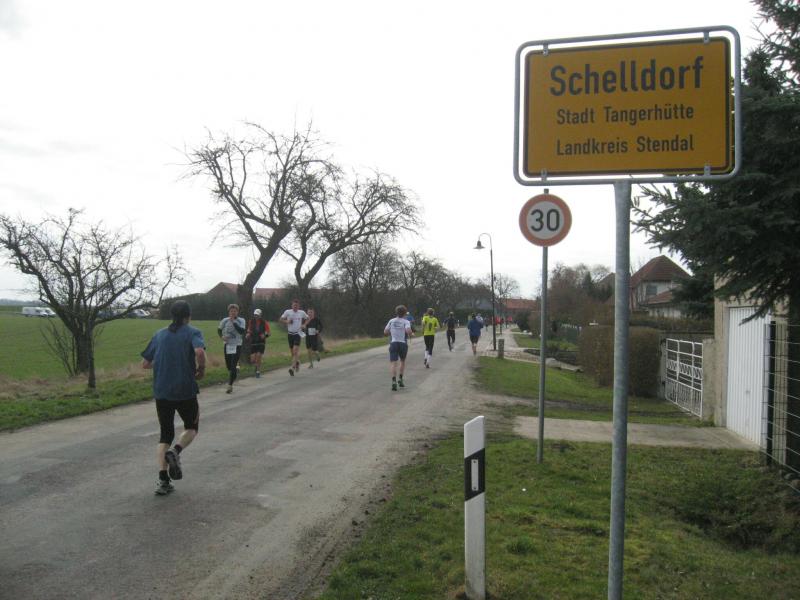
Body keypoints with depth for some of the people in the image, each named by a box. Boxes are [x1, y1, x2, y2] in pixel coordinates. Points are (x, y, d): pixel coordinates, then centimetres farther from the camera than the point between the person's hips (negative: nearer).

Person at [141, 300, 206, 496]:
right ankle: (175, 451, -10)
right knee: (191, 427, 19)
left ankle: (163, 480, 3)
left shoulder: (159, 334, 10)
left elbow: (145, 364, 12)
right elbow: (199, 352, -24)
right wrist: (202, 369, -7)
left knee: (165, 434, 13)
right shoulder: (193, 332, -3)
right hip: (185, 391, -4)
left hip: (161, 392, 4)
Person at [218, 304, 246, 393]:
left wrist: (233, 322, -24)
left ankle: (230, 385, -6)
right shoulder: (224, 321, 1)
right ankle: (236, 369, 47)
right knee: (228, 365, 12)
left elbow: (242, 331, -22)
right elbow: (219, 330, 15)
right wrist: (222, 336, -6)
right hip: (227, 345, 3)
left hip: (237, 345, -3)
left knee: (233, 366, -11)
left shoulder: (241, 321, -6)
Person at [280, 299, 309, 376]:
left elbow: (307, 318, 17)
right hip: (290, 333, 2)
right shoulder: (287, 312, -1)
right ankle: (297, 362, 33)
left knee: (295, 350, -17)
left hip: (298, 333, -2)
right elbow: (281, 319, 5)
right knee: (292, 352, 8)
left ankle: (292, 367, -21)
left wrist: (303, 325, 1)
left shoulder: (302, 313, 0)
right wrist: (287, 321, -13)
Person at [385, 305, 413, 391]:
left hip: (393, 343, 1)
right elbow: (408, 331, -20)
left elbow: (385, 332, 10)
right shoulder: (406, 322, -3)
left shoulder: (391, 321, 8)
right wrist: (411, 334, 2)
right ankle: (400, 379, 18)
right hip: (403, 343, -1)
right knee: (402, 361, 23)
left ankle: (394, 381, -24)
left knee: (394, 363, -7)